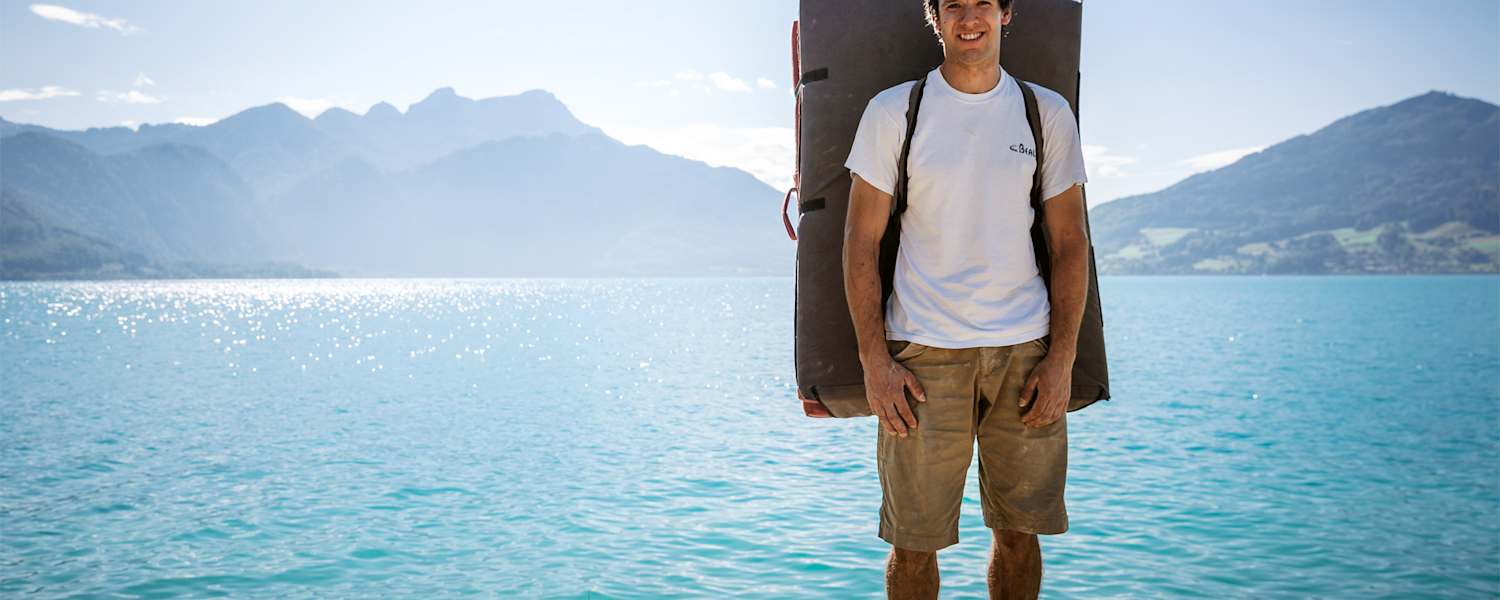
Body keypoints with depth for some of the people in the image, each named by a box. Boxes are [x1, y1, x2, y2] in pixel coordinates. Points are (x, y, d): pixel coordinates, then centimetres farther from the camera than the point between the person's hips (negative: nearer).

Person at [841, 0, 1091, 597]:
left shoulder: (1048, 113, 8)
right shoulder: (892, 111, 3)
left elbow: (1069, 245, 8)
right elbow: (861, 243, 1)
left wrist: (1062, 360, -1)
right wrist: (875, 362, -6)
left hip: (1026, 350, 2)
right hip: (923, 354, -2)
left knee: (1020, 530, 8)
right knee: (914, 540, 1)